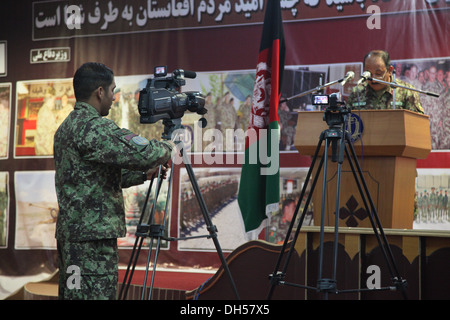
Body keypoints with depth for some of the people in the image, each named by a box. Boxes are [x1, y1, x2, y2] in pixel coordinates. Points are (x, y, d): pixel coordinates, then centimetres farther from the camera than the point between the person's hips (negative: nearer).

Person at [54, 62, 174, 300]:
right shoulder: (94, 128, -15)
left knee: (71, 293, 10)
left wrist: (144, 174, 19)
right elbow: (143, 153, -22)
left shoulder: (65, 128, 17)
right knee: (95, 295, -10)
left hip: (68, 232, 10)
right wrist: (167, 148, -1)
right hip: (93, 235, -10)